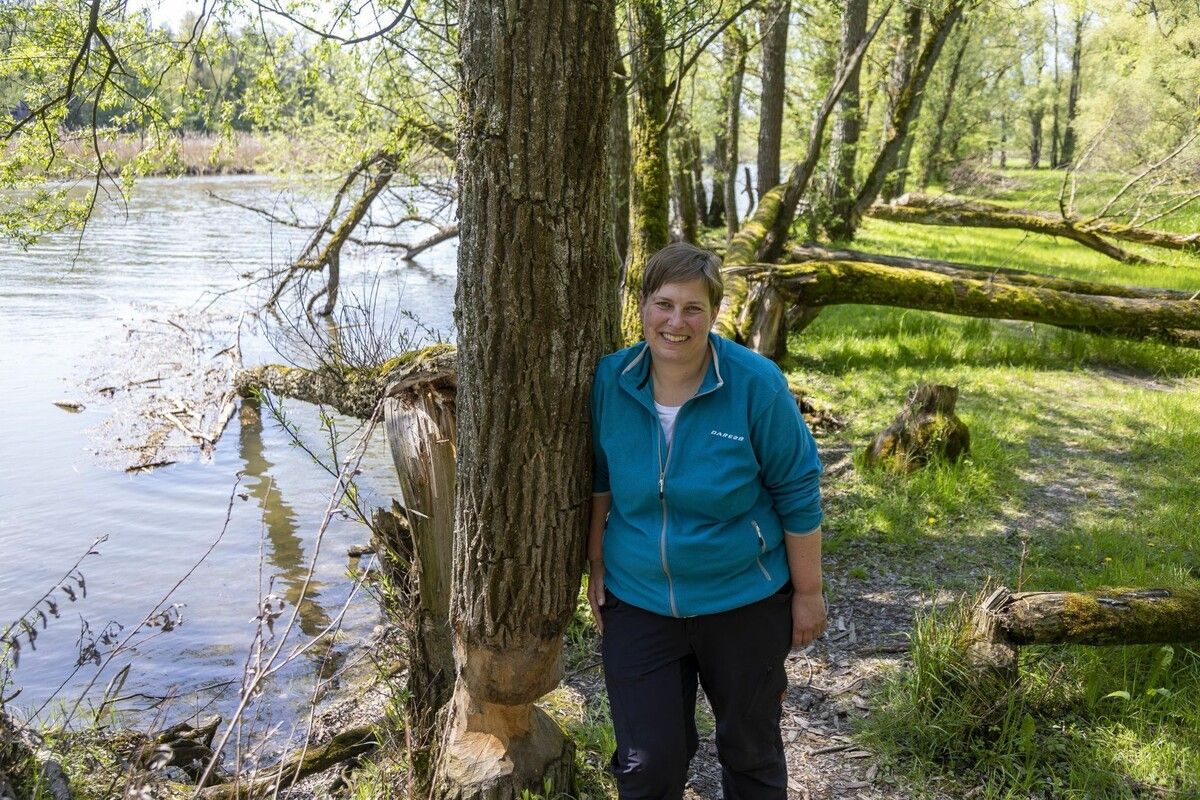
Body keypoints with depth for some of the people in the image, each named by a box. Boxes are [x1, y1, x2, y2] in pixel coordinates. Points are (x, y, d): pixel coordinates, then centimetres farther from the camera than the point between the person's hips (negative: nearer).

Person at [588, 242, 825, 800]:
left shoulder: (757, 384, -16)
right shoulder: (610, 380, -7)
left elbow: (798, 495, -9)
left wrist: (808, 592, -4)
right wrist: (596, 566, 10)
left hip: (745, 602, -1)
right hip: (637, 602, 2)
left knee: (751, 752, 16)